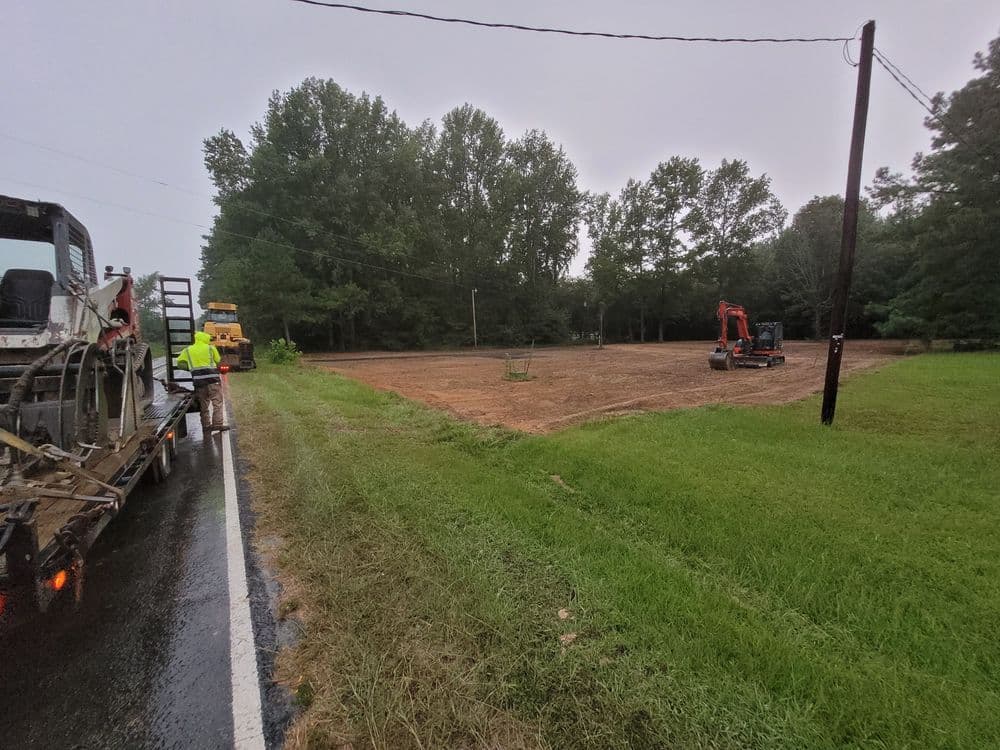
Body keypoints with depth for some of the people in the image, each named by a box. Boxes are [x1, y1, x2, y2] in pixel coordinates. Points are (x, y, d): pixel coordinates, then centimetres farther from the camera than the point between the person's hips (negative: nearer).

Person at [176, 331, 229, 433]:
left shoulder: (187, 350, 11)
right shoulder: (211, 348, 3)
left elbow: (179, 363, 11)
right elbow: (218, 361, 8)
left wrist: (191, 368, 19)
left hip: (198, 381, 3)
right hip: (212, 379, -3)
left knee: (203, 405, 11)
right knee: (217, 402, -1)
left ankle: (206, 426, 14)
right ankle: (217, 424, -10)